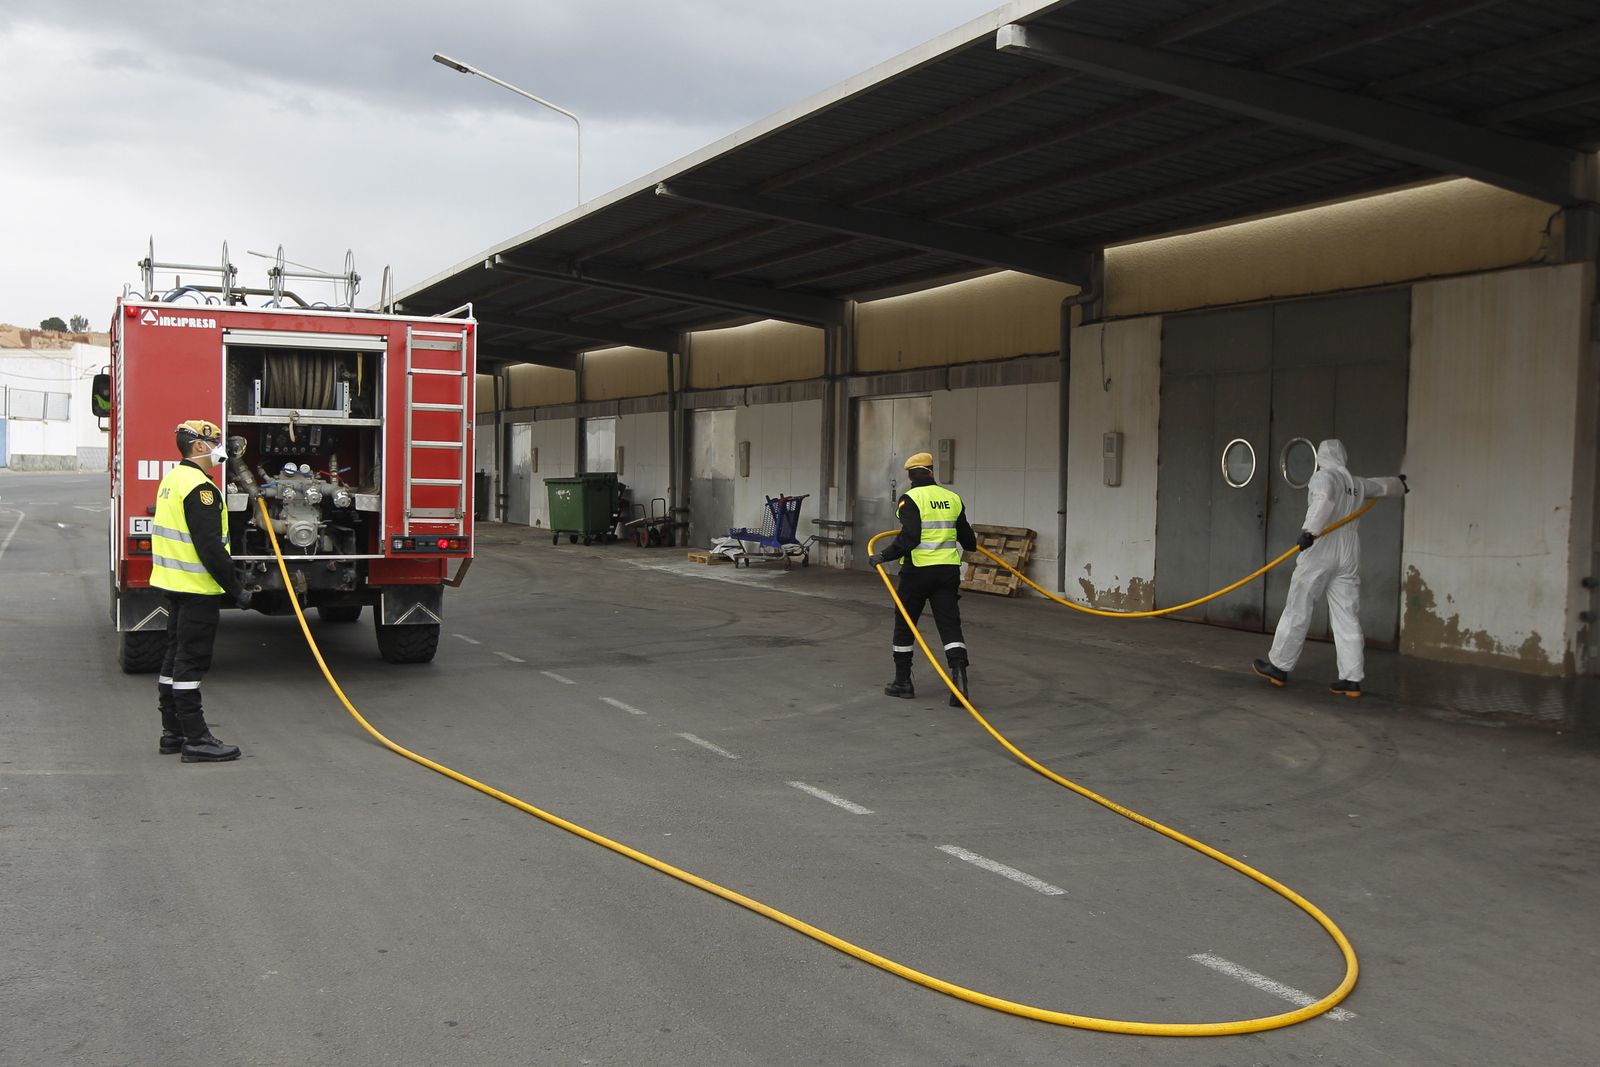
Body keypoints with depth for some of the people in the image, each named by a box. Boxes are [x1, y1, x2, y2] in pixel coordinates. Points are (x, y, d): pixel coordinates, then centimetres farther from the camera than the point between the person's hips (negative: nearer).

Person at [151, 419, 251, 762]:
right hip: (197, 587, -10)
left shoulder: (173, 479, 15)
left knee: (176, 657, 14)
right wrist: (235, 589, -18)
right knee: (191, 661, -7)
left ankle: (173, 732, 21)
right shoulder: (199, 487, -18)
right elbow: (209, 546, -23)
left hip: (174, 584, 10)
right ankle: (196, 739, -4)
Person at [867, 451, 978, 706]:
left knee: (904, 624, 11)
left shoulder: (911, 499, -8)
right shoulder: (952, 499, 9)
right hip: (948, 570, 4)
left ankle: (903, 682, 18)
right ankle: (959, 674, -19)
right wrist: (971, 543, 40)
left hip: (918, 570, -4)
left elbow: (908, 537, -20)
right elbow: (967, 537, 18)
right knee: (950, 624, 1)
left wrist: (884, 556, -11)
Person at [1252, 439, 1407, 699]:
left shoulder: (1324, 477, -3)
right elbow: (1382, 486, 36)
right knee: (1347, 618, 4)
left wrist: (1310, 530, -37)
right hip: (1349, 555, 6)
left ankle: (1279, 667, 8)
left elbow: (1324, 500, -25)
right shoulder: (1357, 484, 15)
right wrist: (1399, 484, 59)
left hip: (1320, 552, -6)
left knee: (1297, 611, 2)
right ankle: (1352, 680, 2)